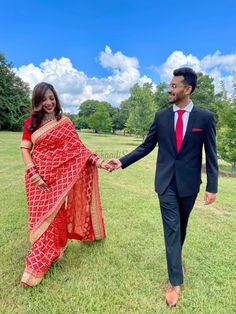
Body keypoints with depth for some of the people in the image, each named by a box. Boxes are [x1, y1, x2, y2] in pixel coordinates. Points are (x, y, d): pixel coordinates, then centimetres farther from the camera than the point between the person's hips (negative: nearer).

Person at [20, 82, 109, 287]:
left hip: (58, 177, -2)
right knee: (40, 217, 8)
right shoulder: (31, 122, 5)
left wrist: (98, 161, -20)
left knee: (54, 216, 4)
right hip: (38, 177, 2)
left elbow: (78, 148, -7)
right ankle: (49, 252, 31)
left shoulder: (65, 122, -1)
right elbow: (25, 149, 2)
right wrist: (33, 174, -10)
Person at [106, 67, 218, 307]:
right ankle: (175, 281, 16)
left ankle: (176, 257, 47)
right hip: (166, 181, 0)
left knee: (181, 225, 18)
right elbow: (146, 147, 3)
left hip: (189, 182, 0)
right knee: (171, 228, 1)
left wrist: (212, 187, -5)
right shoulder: (161, 116, 0)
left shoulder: (205, 117, -4)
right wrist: (122, 162, -6)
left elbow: (211, 155, -2)